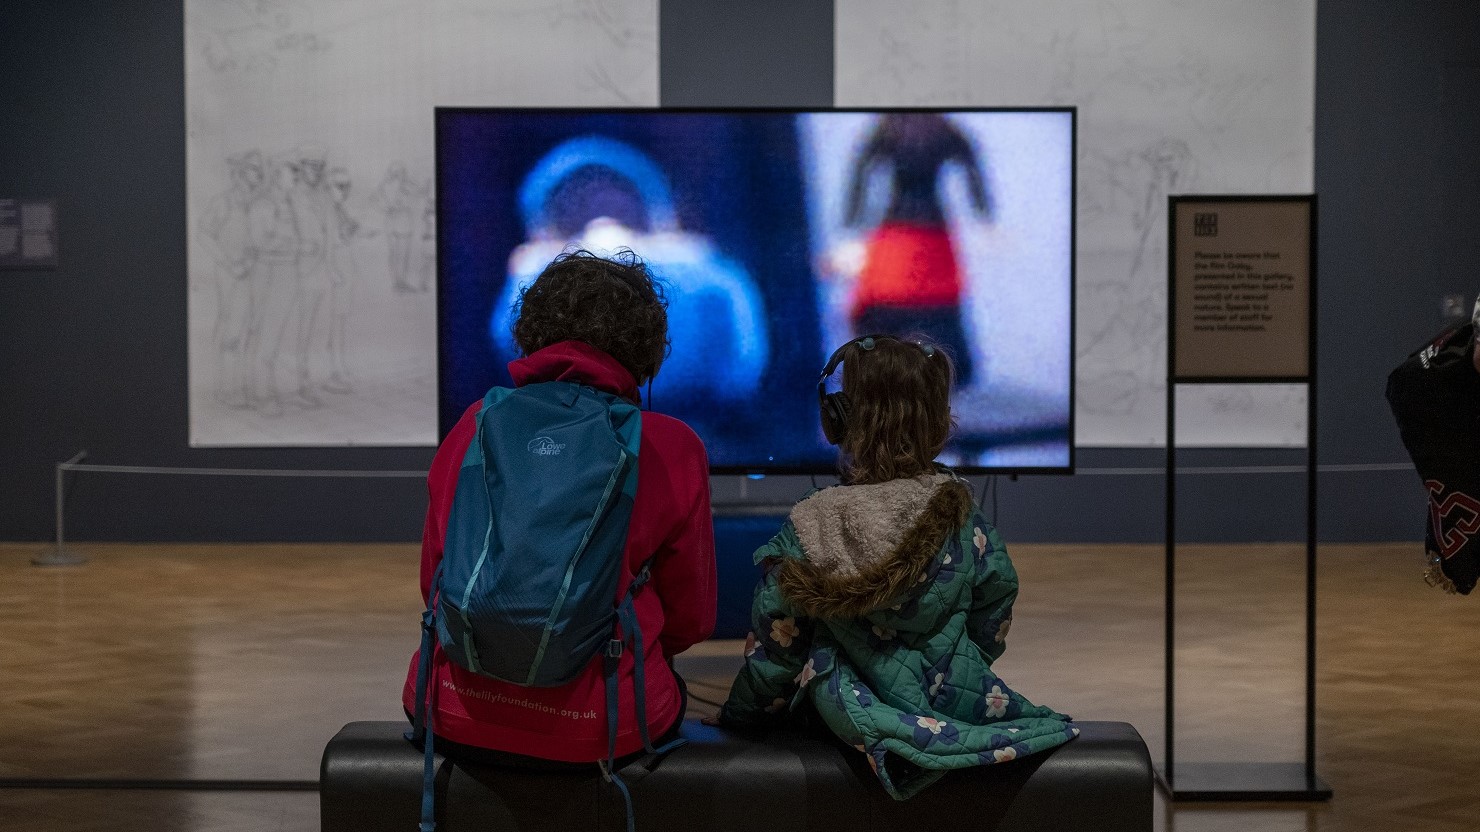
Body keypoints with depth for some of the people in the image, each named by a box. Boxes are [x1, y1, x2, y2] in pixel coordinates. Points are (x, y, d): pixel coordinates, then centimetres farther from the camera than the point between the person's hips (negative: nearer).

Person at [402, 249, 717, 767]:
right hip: (599, 732, -3)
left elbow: (432, 582, 12)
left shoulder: (475, 426, 3)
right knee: (669, 688, 31)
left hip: (456, 723, 3)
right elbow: (690, 619, 5)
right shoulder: (671, 450, -4)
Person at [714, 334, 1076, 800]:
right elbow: (990, 635, 0)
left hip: (846, 721, -2)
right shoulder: (963, 521, -13)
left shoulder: (808, 529, -20)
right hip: (957, 704, 2)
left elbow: (775, 650, -11)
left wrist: (736, 716, 7)